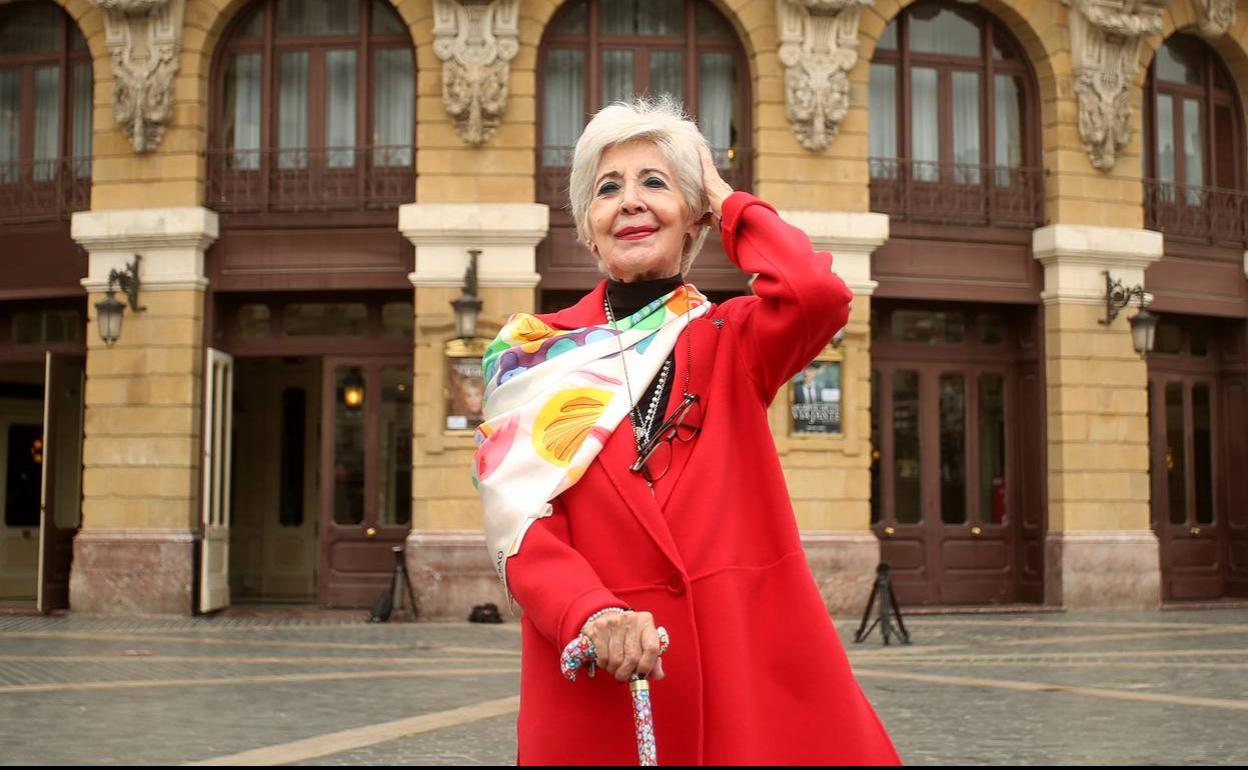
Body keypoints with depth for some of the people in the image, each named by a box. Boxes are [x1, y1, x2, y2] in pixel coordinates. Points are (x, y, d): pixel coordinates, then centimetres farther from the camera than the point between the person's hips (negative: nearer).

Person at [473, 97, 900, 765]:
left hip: (753, 660, 1)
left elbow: (817, 293, -15)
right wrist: (591, 615, -24)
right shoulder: (535, 353, 5)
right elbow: (520, 521, -5)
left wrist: (729, 203, 1)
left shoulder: (731, 340, 7)